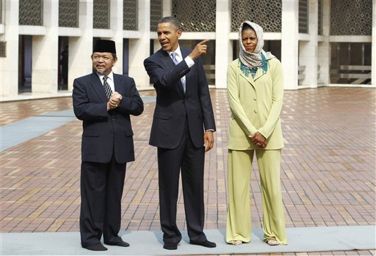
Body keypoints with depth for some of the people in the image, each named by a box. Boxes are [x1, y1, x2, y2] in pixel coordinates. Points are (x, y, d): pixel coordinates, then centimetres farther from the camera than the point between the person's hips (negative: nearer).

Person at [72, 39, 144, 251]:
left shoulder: (127, 82, 12)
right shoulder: (82, 83, 2)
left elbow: (138, 107, 0)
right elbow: (80, 110, -11)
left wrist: (121, 101, -16)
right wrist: (106, 106, -15)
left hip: (121, 146, 4)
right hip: (95, 146, -3)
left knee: (115, 192, 10)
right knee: (94, 193, 0)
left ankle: (112, 234, 20)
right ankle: (90, 237, 6)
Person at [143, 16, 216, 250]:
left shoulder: (195, 58, 7)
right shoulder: (153, 61, -3)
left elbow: (204, 94, 6)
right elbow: (165, 80, -25)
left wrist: (209, 127, 0)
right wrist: (191, 58, -32)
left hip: (194, 130, 3)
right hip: (169, 131, -3)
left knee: (195, 185, 8)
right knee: (169, 186, 4)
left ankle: (196, 232, 18)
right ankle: (170, 233, 15)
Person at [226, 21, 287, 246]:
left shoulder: (274, 65, 0)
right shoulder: (234, 67, 3)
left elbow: (277, 101, -3)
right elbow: (234, 101, -3)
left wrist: (264, 132, -13)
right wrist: (251, 131, -12)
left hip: (269, 132, -1)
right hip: (241, 133, 1)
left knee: (271, 183, 0)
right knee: (239, 183, 3)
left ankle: (275, 232, 12)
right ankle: (239, 231, 13)